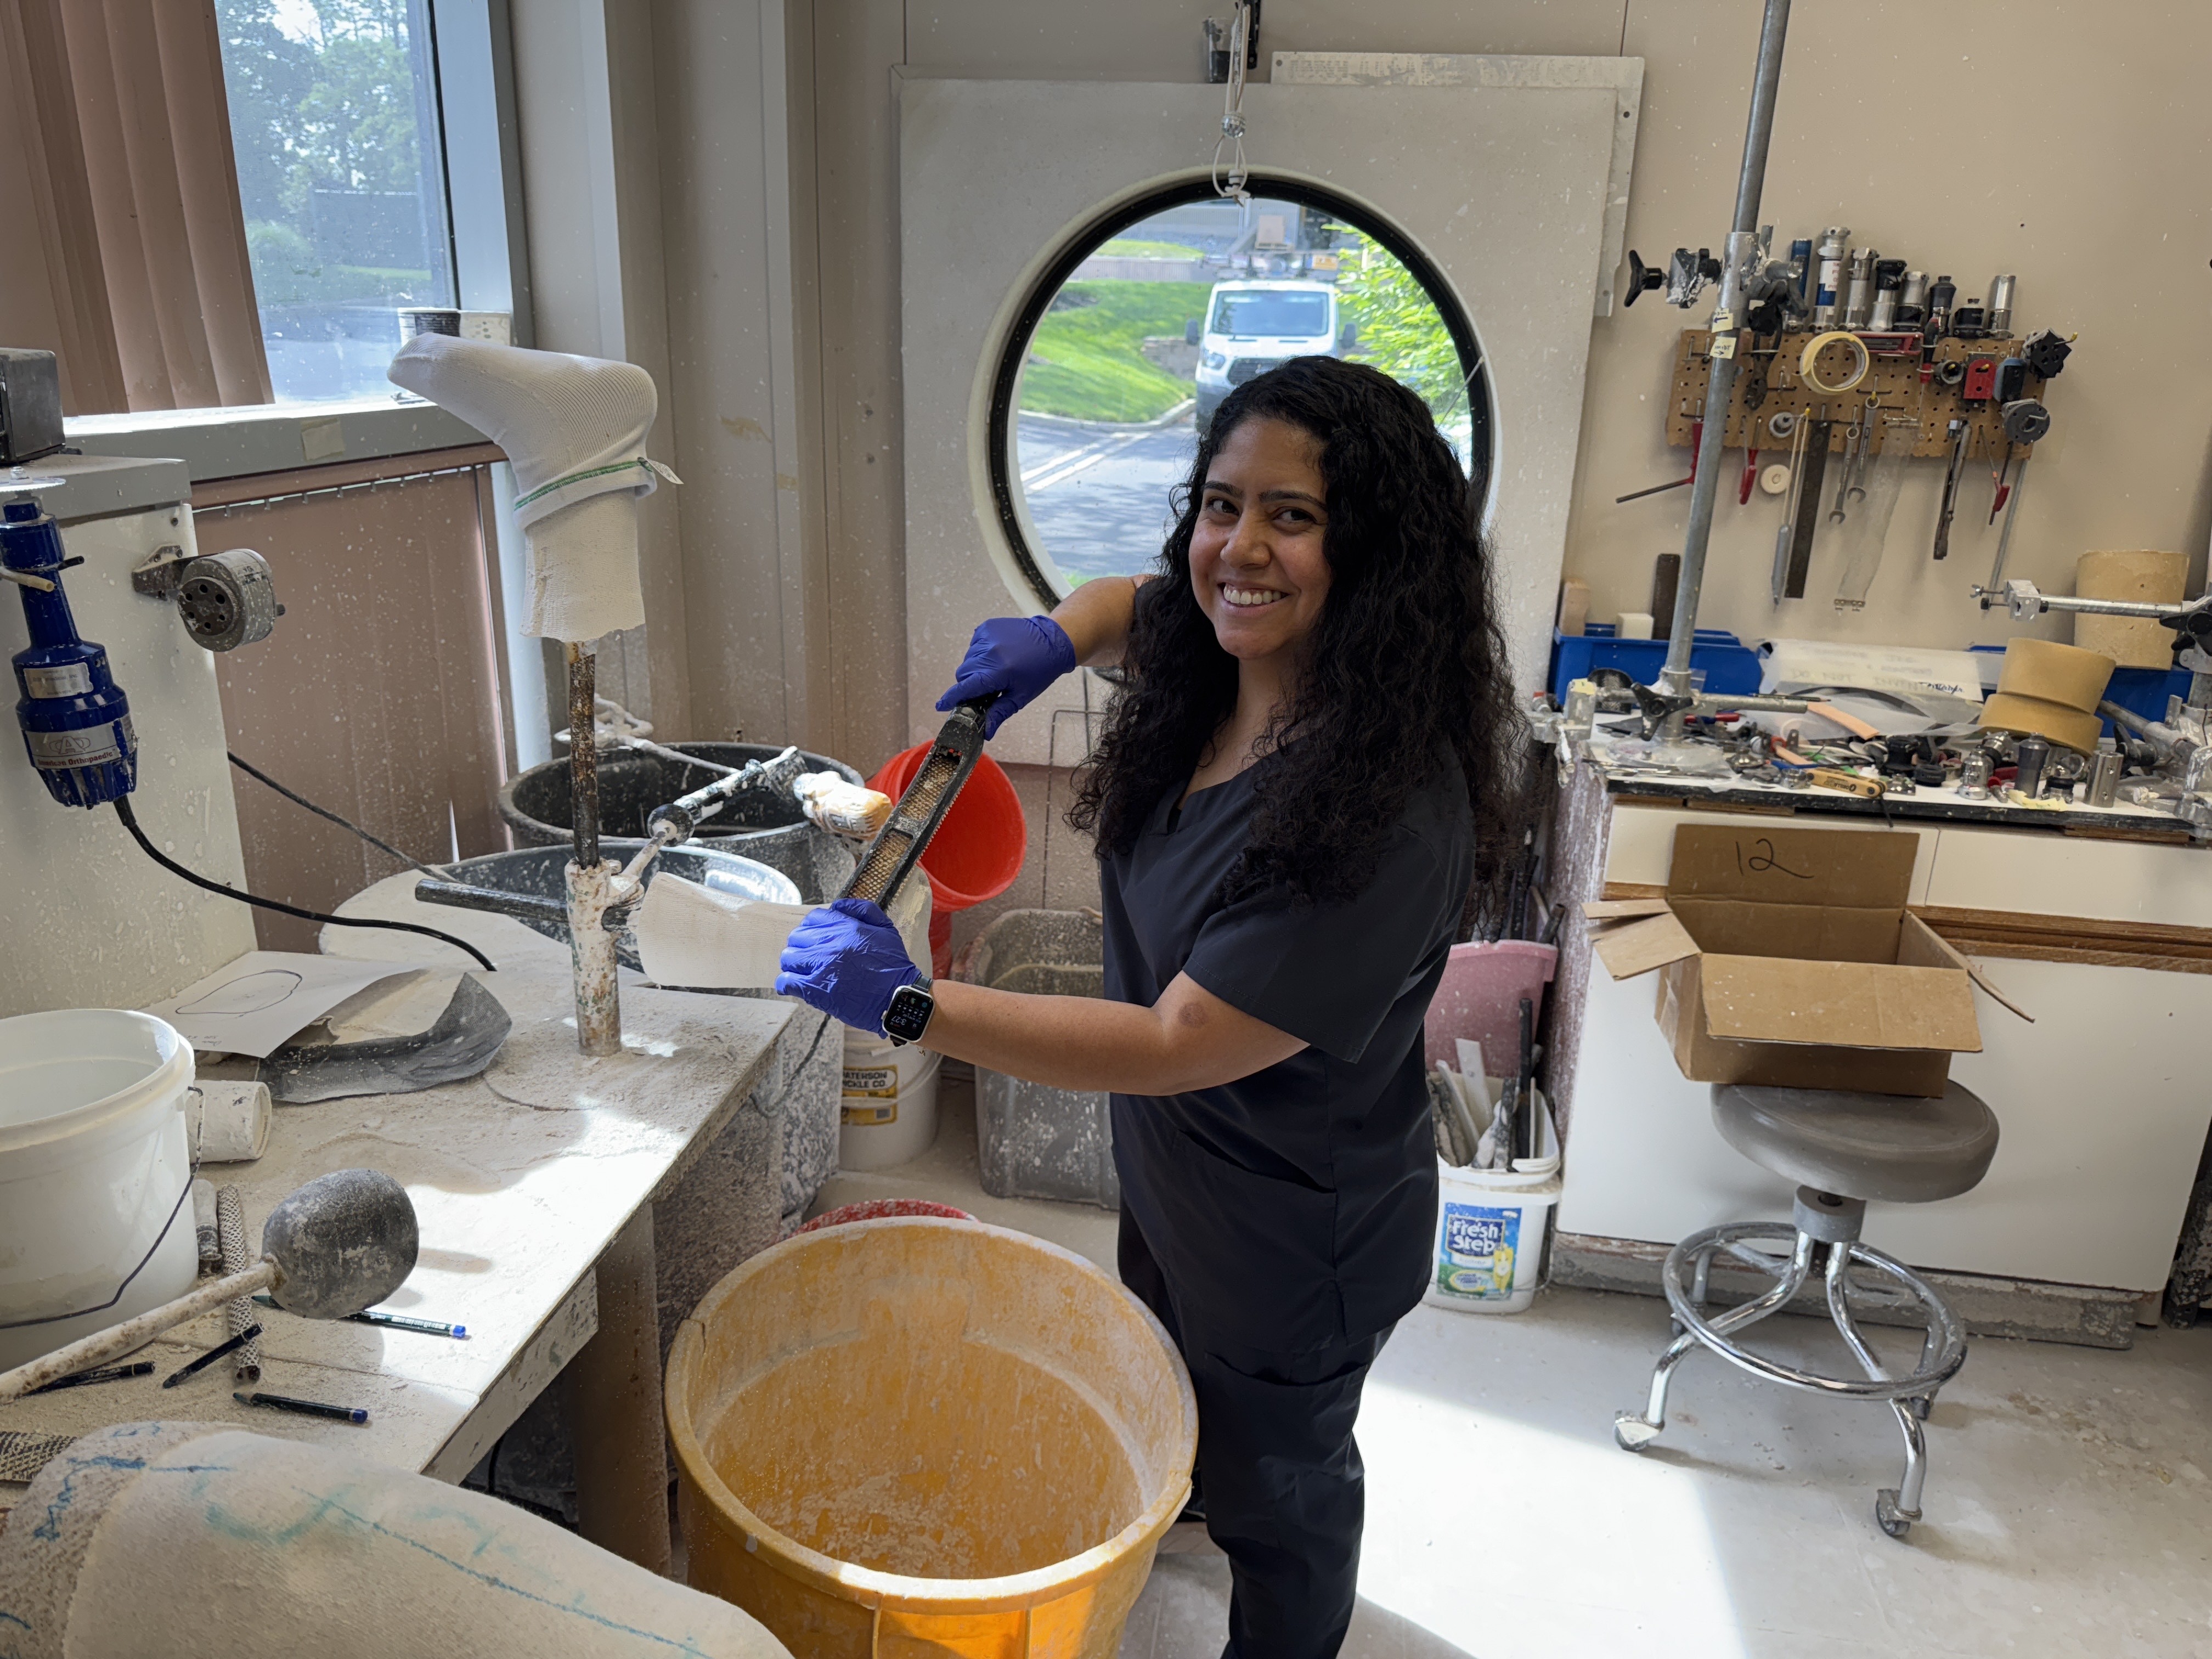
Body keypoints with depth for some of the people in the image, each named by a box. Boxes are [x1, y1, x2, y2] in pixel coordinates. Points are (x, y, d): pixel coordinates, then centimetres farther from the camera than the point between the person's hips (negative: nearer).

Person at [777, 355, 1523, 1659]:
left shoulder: (1387, 812, -38)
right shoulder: (1215, 675, -12)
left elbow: (1177, 1045, -35)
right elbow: (1143, 598, 12)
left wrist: (906, 1004, -33)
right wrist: (1060, 638, -10)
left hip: (1298, 1237, -8)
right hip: (1170, 1166, 8)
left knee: (1275, 1480, 22)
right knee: (1171, 1371, 37)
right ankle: (1184, 1488, 70)